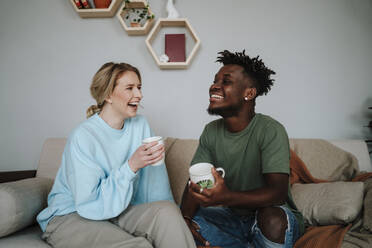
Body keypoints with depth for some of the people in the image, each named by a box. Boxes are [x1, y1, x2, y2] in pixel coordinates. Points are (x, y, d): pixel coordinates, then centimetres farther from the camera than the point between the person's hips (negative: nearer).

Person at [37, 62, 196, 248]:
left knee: (168, 212, -22)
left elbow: (154, 180, -2)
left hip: (116, 210, 5)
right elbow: (90, 203, -21)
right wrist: (131, 166, -29)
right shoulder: (82, 137, -19)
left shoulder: (140, 126, -1)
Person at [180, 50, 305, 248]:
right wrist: (184, 217, -21)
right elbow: (195, 183, -1)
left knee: (272, 217, -38)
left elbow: (278, 192, -28)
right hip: (232, 216, 6)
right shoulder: (211, 131, 0)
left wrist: (227, 197, -45)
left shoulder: (271, 131, -19)